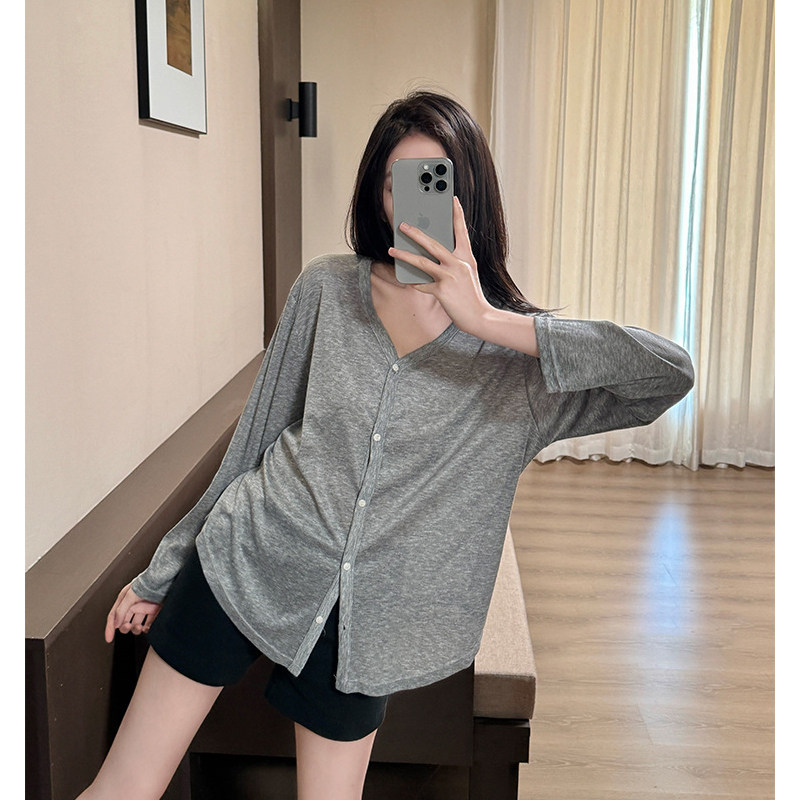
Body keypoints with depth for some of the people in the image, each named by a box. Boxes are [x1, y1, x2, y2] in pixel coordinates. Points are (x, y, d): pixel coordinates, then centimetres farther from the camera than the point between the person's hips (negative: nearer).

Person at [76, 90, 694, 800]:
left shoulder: (517, 353, -6)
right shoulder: (325, 290, -2)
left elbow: (672, 373, -22)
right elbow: (256, 437, 6)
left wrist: (487, 321, -29)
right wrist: (161, 572, 12)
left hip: (362, 618, 0)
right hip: (249, 560, 1)